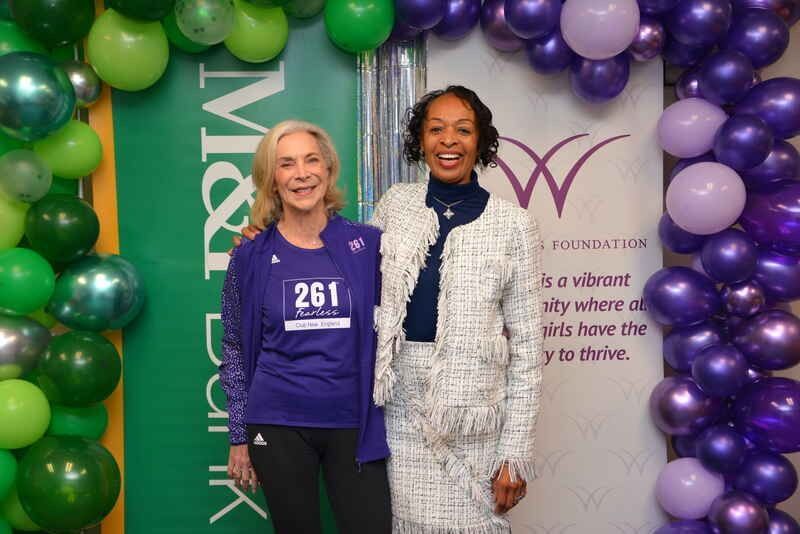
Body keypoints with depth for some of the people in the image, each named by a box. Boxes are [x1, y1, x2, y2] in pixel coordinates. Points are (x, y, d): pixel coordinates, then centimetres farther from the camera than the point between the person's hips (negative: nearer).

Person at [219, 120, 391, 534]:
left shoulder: (368, 244, -2)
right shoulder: (251, 258, -2)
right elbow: (235, 351, 4)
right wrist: (239, 437, 4)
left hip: (354, 423, 1)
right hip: (278, 426, 0)